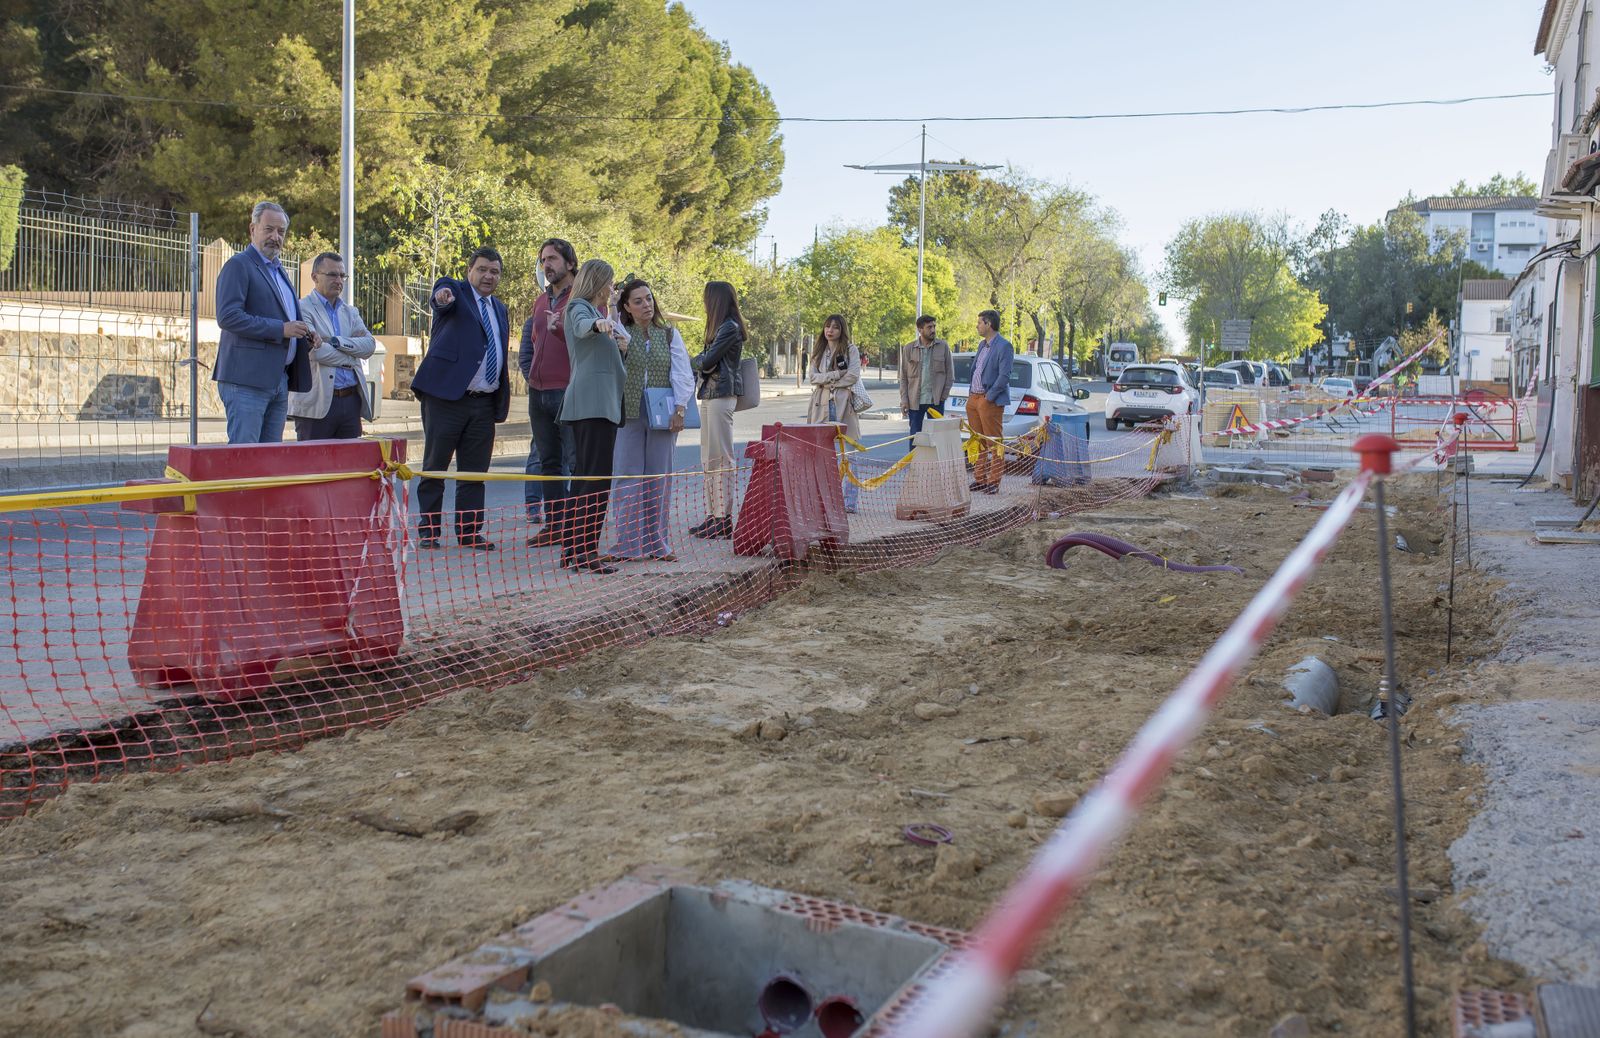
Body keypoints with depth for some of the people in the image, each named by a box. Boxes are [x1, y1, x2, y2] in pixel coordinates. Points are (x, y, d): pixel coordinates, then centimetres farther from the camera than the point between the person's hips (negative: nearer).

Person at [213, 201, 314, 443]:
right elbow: (228, 317, -17)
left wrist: (306, 337, 10)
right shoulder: (238, 266, -4)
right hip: (247, 380, -8)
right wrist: (281, 329, -18)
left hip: (278, 380, 9)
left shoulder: (278, 270, 23)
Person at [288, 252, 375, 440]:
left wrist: (336, 341, -11)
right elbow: (314, 350, -16)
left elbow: (369, 344, 3)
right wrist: (350, 358, -4)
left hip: (352, 401, 6)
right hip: (317, 402, -6)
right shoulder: (302, 309, -2)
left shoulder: (350, 312, 19)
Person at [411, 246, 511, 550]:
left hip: (485, 402, 6)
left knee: (475, 470, 7)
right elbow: (443, 298, -25)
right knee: (435, 466, 2)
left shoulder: (499, 308, 19)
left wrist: (503, 399, 15)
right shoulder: (454, 290, 0)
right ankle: (428, 528, 11)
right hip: (446, 396, -6)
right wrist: (442, 297, -49)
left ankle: (469, 531, 13)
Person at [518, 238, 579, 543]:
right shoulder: (541, 301, 18)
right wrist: (534, 376, 17)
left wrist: (561, 327, -21)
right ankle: (553, 525, 15)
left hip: (569, 390, -7)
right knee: (548, 459, 10)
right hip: (539, 391, 8)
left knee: (575, 461, -6)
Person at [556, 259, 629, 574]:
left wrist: (620, 348, 14)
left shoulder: (593, 310, 27)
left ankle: (571, 549, 12)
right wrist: (599, 323, -47)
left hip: (602, 403, 10)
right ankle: (586, 553, -16)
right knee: (596, 479, -14)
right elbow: (582, 326, -26)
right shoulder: (579, 307, -1)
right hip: (593, 403, -10)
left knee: (583, 477, 10)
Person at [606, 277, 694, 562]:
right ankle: (627, 544, 1)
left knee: (659, 478, 4)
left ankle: (657, 543, 11)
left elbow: (683, 375, 4)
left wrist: (680, 409, -6)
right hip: (628, 413, -1)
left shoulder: (670, 335, 9)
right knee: (627, 477, -3)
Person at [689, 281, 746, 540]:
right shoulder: (721, 327, 19)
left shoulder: (729, 328, -11)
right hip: (709, 395, 10)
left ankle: (724, 519, -6)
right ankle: (713, 516, 16)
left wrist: (694, 360, 5)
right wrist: (701, 361, -5)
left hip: (721, 395, -10)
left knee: (721, 458, -8)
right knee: (708, 459, 11)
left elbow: (707, 362, -15)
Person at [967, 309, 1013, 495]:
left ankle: (994, 483, -1)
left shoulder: (1004, 346, -11)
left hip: (990, 401, -9)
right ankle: (979, 479, 19)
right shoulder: (982, 345, 17)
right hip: (973, 398, 9)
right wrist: (971, 394, 12)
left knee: (994, 442, -4)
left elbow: (1005, 376, -17)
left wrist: (989, 397, -16)